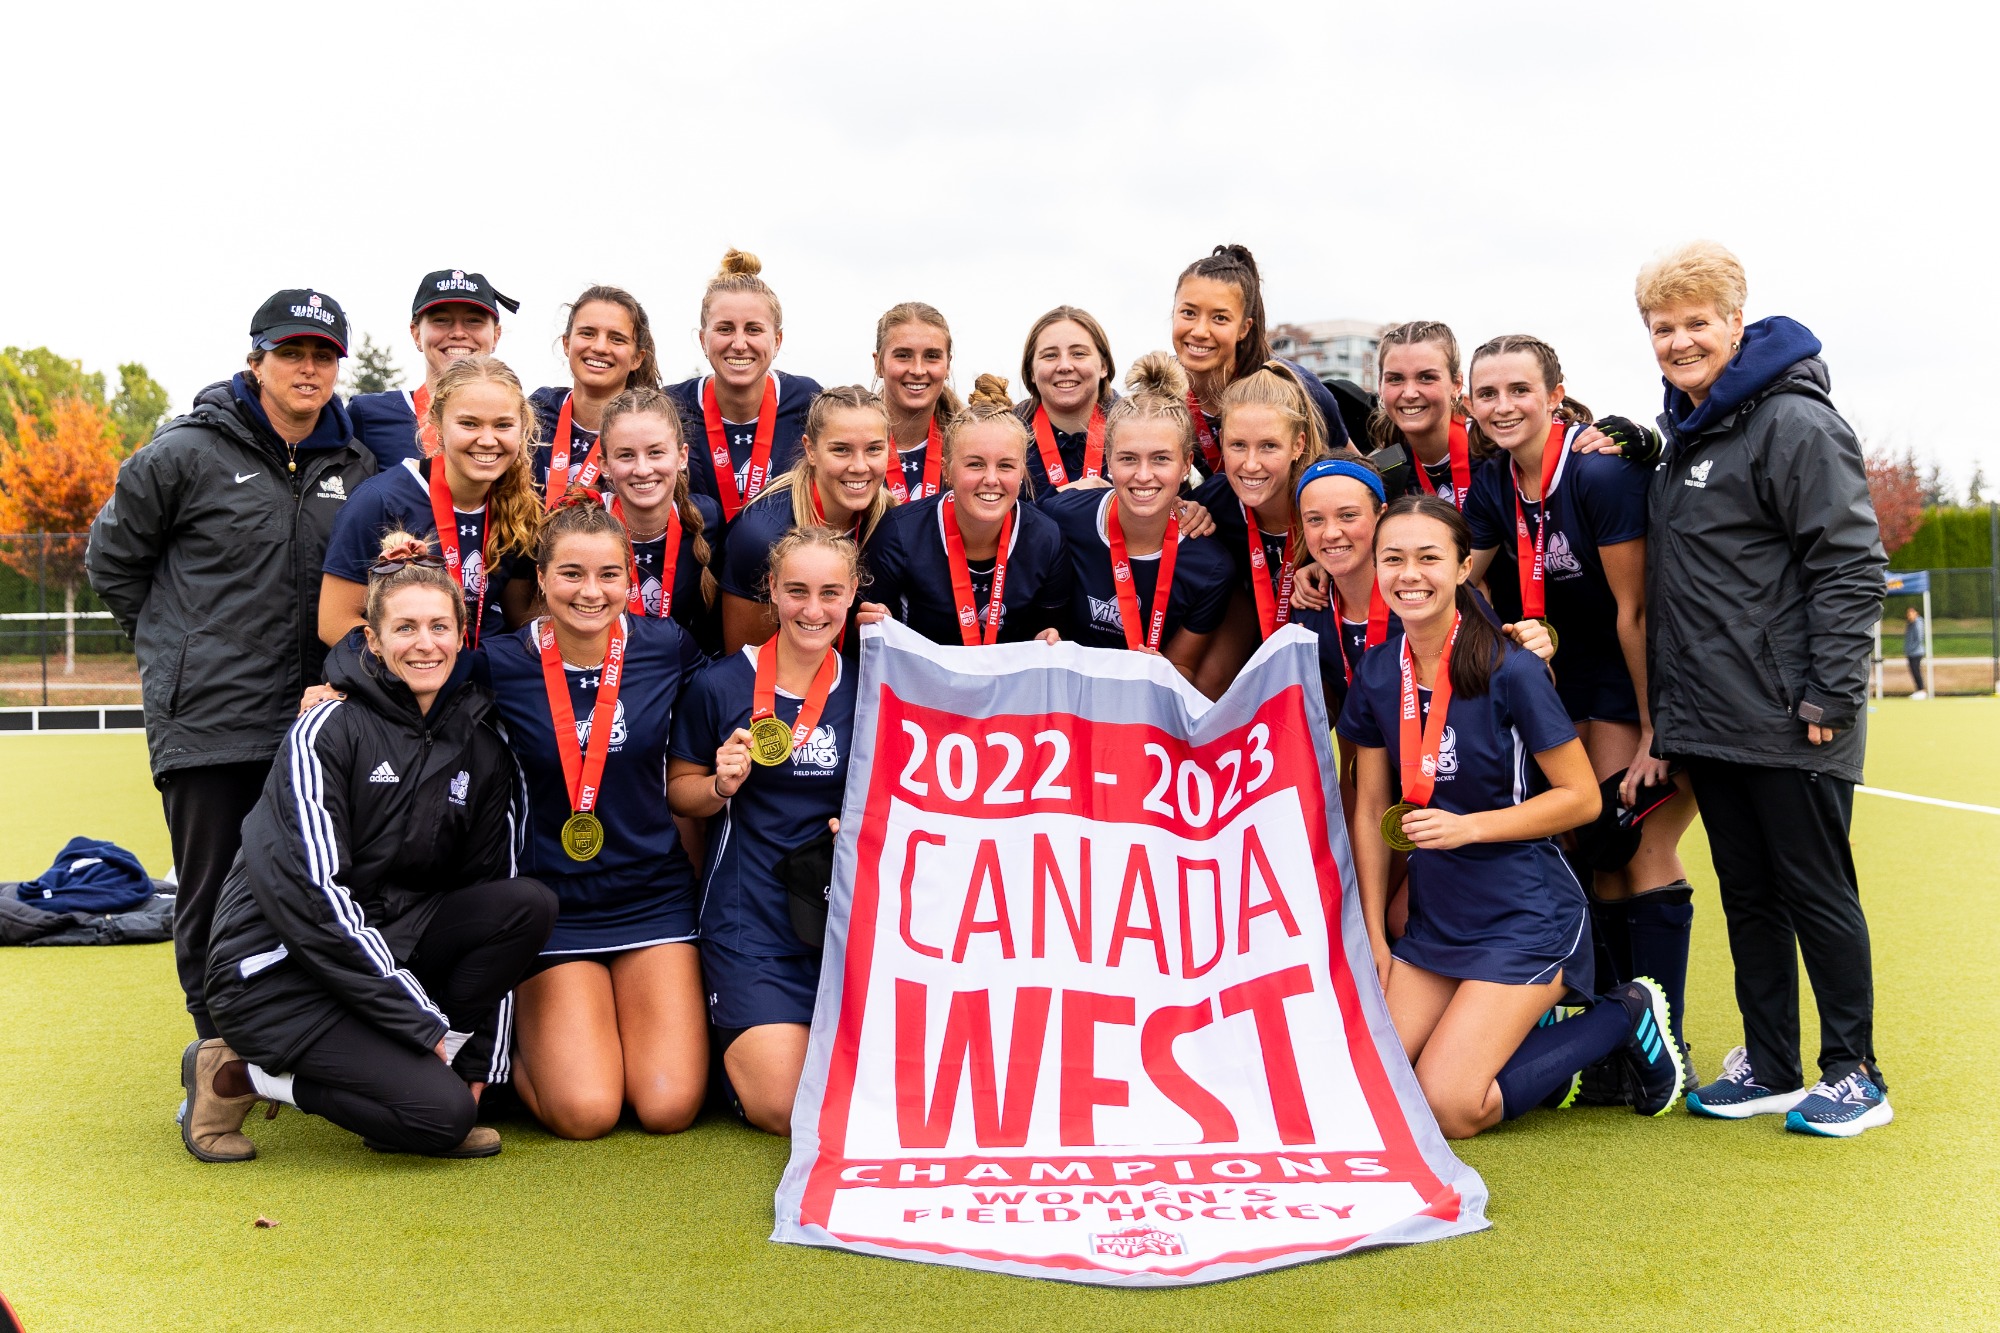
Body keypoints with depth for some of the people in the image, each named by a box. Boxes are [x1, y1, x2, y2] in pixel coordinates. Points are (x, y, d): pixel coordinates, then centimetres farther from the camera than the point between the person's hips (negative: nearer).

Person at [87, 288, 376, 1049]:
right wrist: (175, 647, 7)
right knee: (213, 901, 2)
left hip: (313, 724, 4)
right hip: (204, 723, -3)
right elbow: (113, 560, 7)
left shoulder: (356, 468, 10)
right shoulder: (187, 454, -3)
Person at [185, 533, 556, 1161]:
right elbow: (309, 894, -20)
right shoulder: (328, 729, -12)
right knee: (442, 1112, -21)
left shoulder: (481, 749, 6)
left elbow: (492, 889, 6)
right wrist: (426, 1023, -21)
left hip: (389, 944, 6)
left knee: (530, 904, -15)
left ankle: (406, 1070, -7)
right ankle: (237, 1074, -1)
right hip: (276, 968, -6)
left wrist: (479, 1063, -1)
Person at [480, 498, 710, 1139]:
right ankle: (527, 1039, 19)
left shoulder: (666, 647, -3)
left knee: (669, 1107, -9)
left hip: (653, 892, 1)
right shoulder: (501, 664, -8)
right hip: (551, 899, -1)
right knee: (585, 1112, -13)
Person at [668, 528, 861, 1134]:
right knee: (786, 1107, -12)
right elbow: (678, 790, 6)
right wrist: (721, 785, -15)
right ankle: (721, 1038, 21)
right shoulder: (721, 685, -5)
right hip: (749, 917, -3)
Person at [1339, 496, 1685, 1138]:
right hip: (1435, 918, 6)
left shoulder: (1511, 672, -15)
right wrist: (1373, 939, 6)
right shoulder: (1377, 675, 1)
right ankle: (1527, 1033, 18)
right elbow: (1371, 810, 8)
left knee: (1447, 1109, -14)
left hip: (1527, 920, -6)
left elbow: (1582, 797, -10)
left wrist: (1468, 826, -21)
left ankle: (1624, 1019, 7)